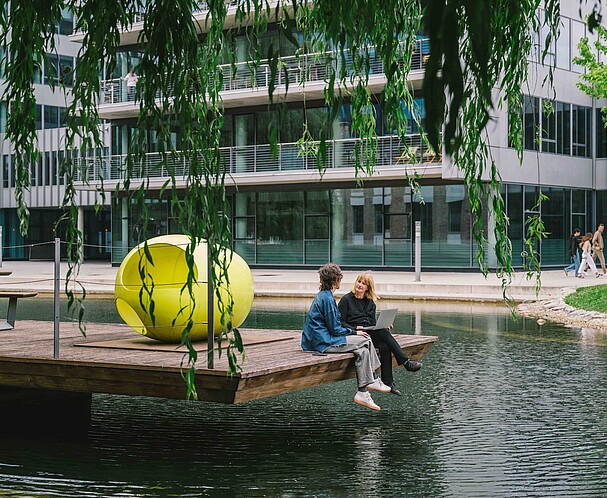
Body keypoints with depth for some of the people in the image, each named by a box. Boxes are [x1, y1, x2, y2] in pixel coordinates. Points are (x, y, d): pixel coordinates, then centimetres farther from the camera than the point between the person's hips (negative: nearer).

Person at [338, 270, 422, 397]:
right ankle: (406, 362, -31)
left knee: (384, 346, -29)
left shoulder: (370, 303, 19)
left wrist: (383, 326, -1)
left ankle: (388, 382, -30)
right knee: (383, 333, -30)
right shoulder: (346, 299, 2)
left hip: (370, 333, 5)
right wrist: (355, 329, -19)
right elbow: (340, 322, -3)